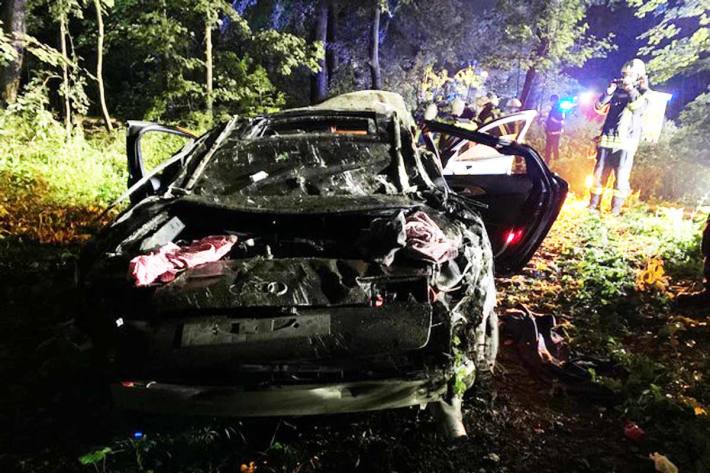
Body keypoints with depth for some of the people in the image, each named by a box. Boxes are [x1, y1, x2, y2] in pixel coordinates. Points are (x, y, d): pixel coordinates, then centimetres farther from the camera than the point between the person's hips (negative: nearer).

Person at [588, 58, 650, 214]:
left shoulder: (643, 94, 5)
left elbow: (638, 107, -15)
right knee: (599, 174, 4)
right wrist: (609, 91, -3)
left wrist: (631, 89, -9)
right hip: (607, 139, 3)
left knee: (621, 177, -7)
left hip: (625, 142, -3)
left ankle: (615, 210, -3)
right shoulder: (617, 90, 14)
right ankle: (593, 205, 11)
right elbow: (599, 106, 10)